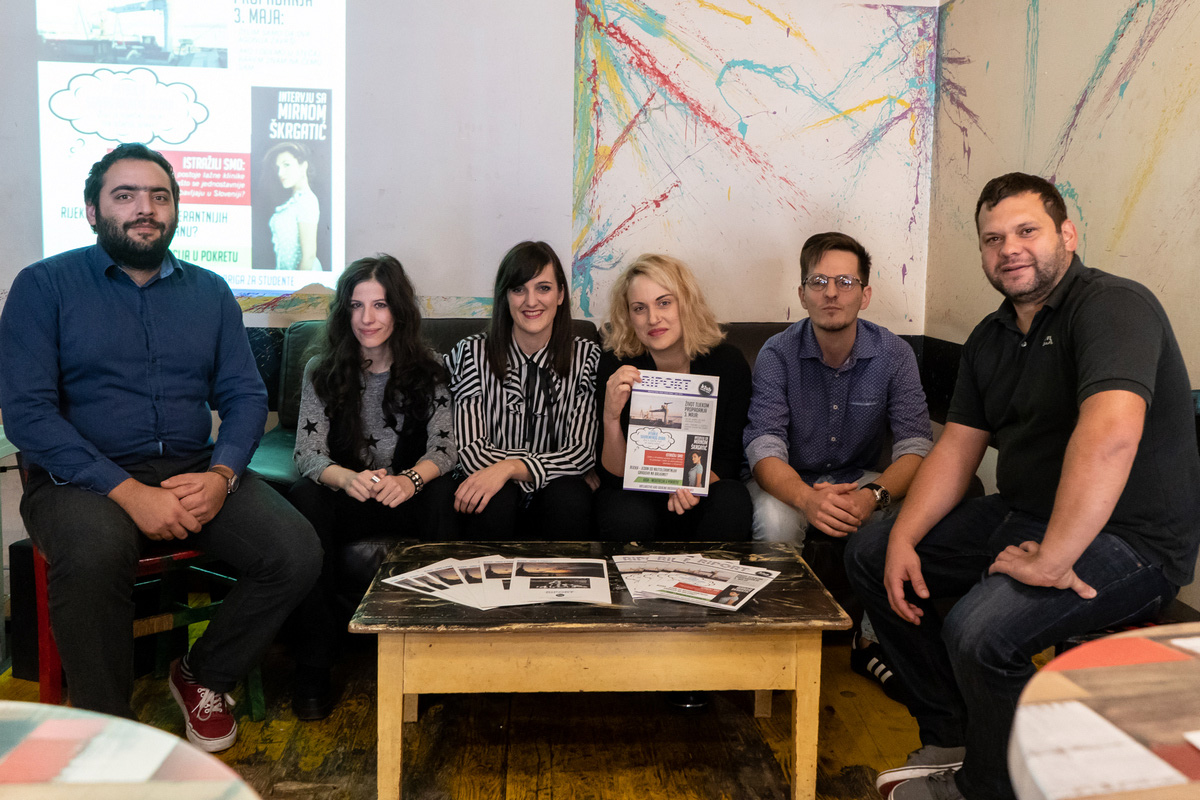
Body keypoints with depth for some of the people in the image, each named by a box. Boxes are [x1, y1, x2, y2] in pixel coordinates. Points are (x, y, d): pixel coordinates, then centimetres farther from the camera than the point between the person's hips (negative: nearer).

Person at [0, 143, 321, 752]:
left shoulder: (209, 292, 14)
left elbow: (245, 396, 8)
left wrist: (221, 475, -14)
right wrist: (128, 492, -21)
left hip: (195, 470, 4)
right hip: (83, 477, -3)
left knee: (298, 553, -20)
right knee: (94, 552, -38)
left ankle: (204, 676, 8)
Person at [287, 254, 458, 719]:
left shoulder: (427, 372, 0)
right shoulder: (322, 372, 0)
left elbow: (444, 448, -10)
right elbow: (307, 454, -10)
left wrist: (410, 479, -35)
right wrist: (347, 478, -34)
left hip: (406, 496, 0)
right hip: (346, 500, 1)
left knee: (440, 494, -32)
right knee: (305, 500, -31)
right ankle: (316, 660, -23)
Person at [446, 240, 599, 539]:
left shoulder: (586, 357, -2)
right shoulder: (473, 353, -3)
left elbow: (583, 452, -9)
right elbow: (472, 453, -10)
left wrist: (510, 467, -24)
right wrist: (551, 463, -15)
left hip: (552, 500, 1)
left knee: (570, 497, -31)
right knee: (496, 500, -32)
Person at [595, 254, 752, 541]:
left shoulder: (728, 362, -9)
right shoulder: (616, 365, -12)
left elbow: (728, 457, -2)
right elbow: (613, 477, -12)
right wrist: (610, 417, -31)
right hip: (632, 495, -1)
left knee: (732, 502, -31)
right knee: (629, 517, -35)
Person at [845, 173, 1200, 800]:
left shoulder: (1113, 305, -18)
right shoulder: (990, 338, 11)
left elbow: (1110, 435, -35)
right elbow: (955, 449, 9)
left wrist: (1050, 562, -32)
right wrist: (903, 540, -5)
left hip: (1130, 540, -9)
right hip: (1022, 515, 9)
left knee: (980, 630, -31)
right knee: (868, 554, 6)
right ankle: (952, 740, 14)